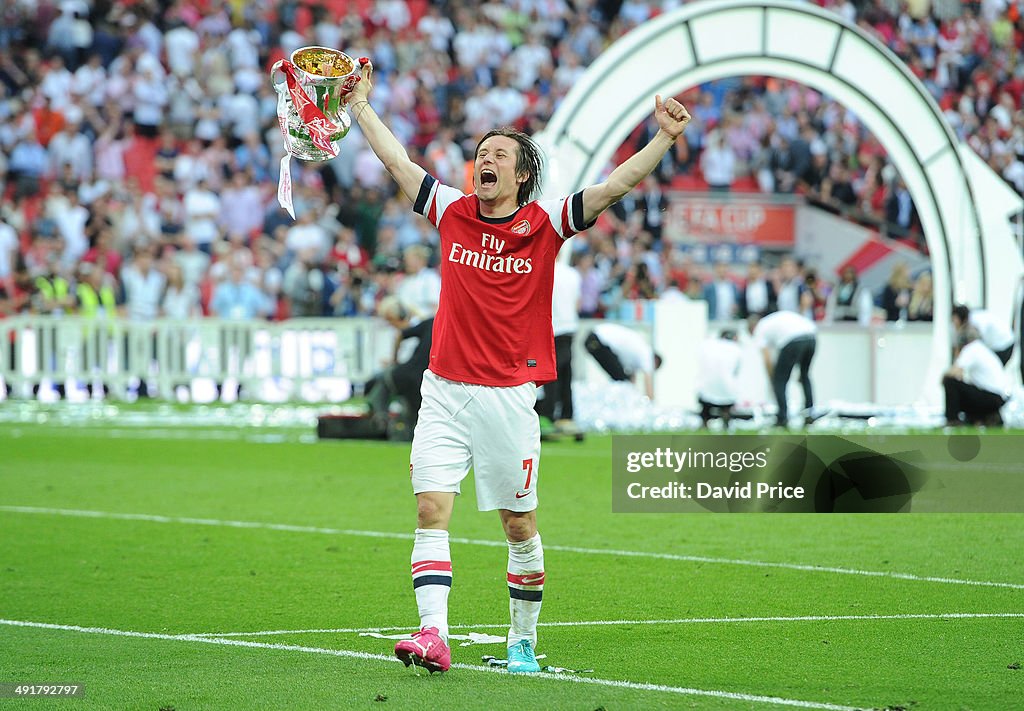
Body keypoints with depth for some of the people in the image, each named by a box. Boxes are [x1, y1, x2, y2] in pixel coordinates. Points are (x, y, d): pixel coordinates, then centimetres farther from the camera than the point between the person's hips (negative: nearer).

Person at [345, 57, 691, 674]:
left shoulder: (545, 224, -1)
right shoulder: (452, 212, 7)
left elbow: (615, 186, -8)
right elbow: (398, 162, 16)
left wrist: (665, 139, -18)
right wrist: (362, 106, 20)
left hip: (510, 396, -2)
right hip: (445, 390, 2)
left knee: (519, 525, 6)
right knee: (431, 509, -11)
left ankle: (523, 642, 19)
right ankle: (434, 636, -17)